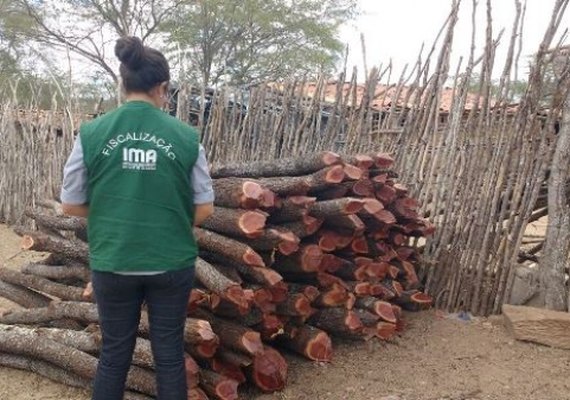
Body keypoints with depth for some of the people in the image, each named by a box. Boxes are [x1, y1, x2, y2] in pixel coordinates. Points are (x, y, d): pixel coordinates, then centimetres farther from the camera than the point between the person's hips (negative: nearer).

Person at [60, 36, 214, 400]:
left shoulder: (91, 133, -7)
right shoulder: (186, 136, -8)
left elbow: (71, 205, 0)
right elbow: (204, 209, -2)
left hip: (113, 263, 1)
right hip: (172, 263, 0)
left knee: (114, 353, 18)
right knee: (169, 353, 16)